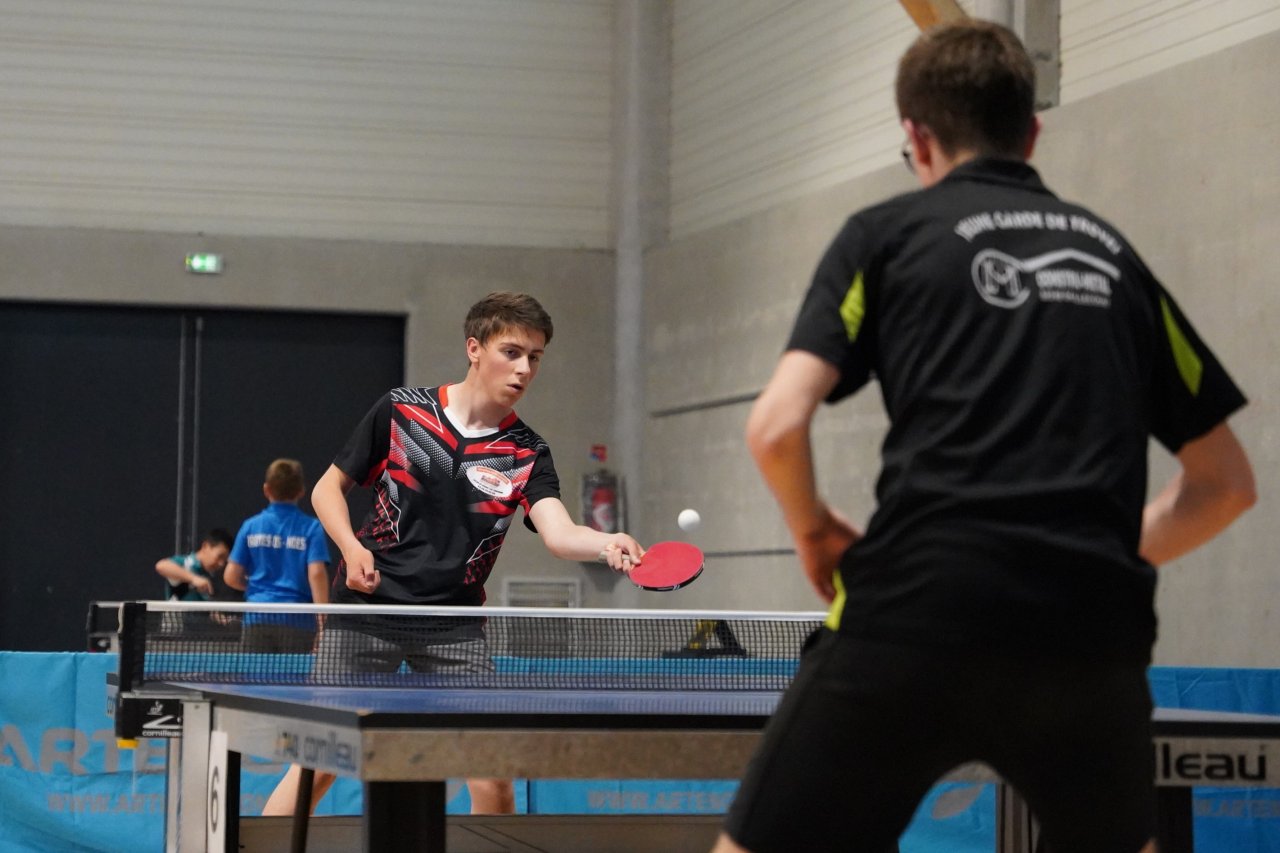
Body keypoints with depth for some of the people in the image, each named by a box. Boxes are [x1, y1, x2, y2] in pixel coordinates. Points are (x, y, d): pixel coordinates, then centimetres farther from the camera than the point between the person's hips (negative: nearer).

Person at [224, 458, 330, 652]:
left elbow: (231, 577, 4)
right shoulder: (311, 528, -1)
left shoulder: (251, 526, 5)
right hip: (297, 621, -2)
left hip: (257, 617, 2)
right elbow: (316, 573, -12)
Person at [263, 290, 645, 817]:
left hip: (454, 627, 1)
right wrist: (353, 548, -10)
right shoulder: (400, 410, -1)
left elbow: (559, 533, -17)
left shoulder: (527, 455, 0)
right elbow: (329, 487, 8)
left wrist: (606, 545, -39)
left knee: (493, 782, -6)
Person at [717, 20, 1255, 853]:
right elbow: (1227, 480, 20)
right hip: (1093, 629, 4)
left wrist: (814, 527, 16)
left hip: (918, 610, -3)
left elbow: (777, 426, -3)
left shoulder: (886, 233, 11)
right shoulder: (1112, 252, 20)